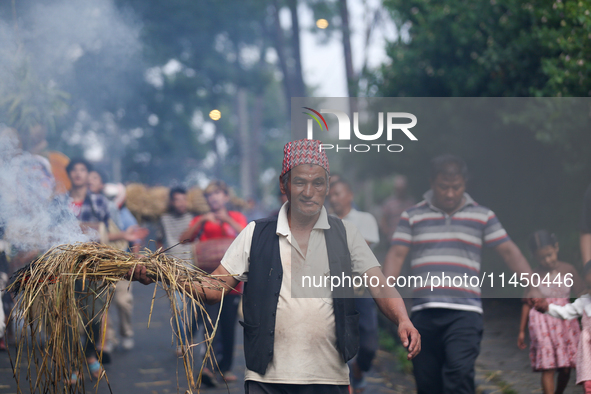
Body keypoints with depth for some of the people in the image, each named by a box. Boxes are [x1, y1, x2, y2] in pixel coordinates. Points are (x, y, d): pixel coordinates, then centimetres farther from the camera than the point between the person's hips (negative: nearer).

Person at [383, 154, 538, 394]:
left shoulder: (483, 217, 10)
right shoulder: (412, 217, 11)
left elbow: (509, 251, 7)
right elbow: (396, 255, 6)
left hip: (465, 312, -2)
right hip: (424, 311, 2)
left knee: (459, 370, -22)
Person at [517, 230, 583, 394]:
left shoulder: (568, 270, 2)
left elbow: (582, 295, 9)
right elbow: (527, 303, 5)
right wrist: (522, 330, 8)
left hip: (566, 322, 2)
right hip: (543, 324, -2)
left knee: (566, 368, 7)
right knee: (548, 368, -9)